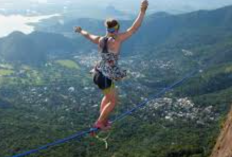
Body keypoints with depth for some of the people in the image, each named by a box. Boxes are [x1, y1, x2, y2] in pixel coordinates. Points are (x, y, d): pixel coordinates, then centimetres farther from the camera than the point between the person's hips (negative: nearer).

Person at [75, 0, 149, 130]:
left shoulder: (100, 40, -1)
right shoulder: (116, 40, -21)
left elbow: (88, 35, 21)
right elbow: (134, 29, -26)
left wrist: (80, 31, 42)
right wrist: (143, 11, -25)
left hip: (99, 74, 8)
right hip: (105, 78, -8)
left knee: (108, 96, 29)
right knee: (113, 101, 13)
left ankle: (103, 120, 42)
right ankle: (99, 123, 24)